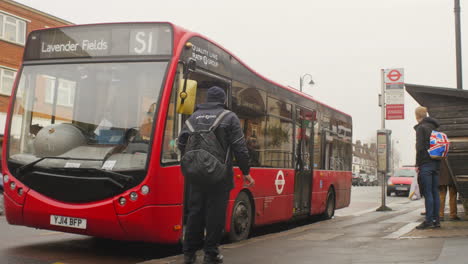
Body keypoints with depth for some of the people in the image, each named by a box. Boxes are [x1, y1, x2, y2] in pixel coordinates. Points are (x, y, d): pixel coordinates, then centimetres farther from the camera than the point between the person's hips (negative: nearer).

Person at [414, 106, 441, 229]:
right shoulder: (434, 127, 16)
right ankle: (436, 220, 12)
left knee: (427, 193, -7)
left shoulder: (421, 128, -8)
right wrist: (437, 161, 19)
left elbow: (420, 148, -15)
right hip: (436, 164, 8)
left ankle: (429, 221, -7)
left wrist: (418, 164, -10)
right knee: (435, 192, 9)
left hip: (426, 164, -8)